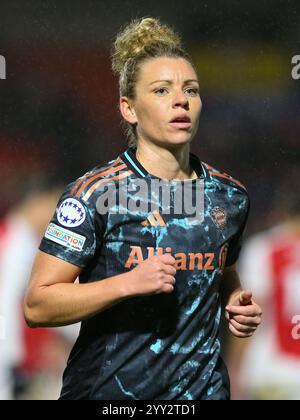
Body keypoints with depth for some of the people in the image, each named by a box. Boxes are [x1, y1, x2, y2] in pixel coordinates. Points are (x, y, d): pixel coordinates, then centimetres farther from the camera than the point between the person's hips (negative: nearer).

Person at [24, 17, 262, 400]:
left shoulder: (229, 196, 5)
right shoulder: (94, 192, -11)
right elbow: (37, 306, -14)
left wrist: (236, 302, 4)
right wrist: (129, 283, -24)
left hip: (203, 388, 4)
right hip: (108, 390, -4)